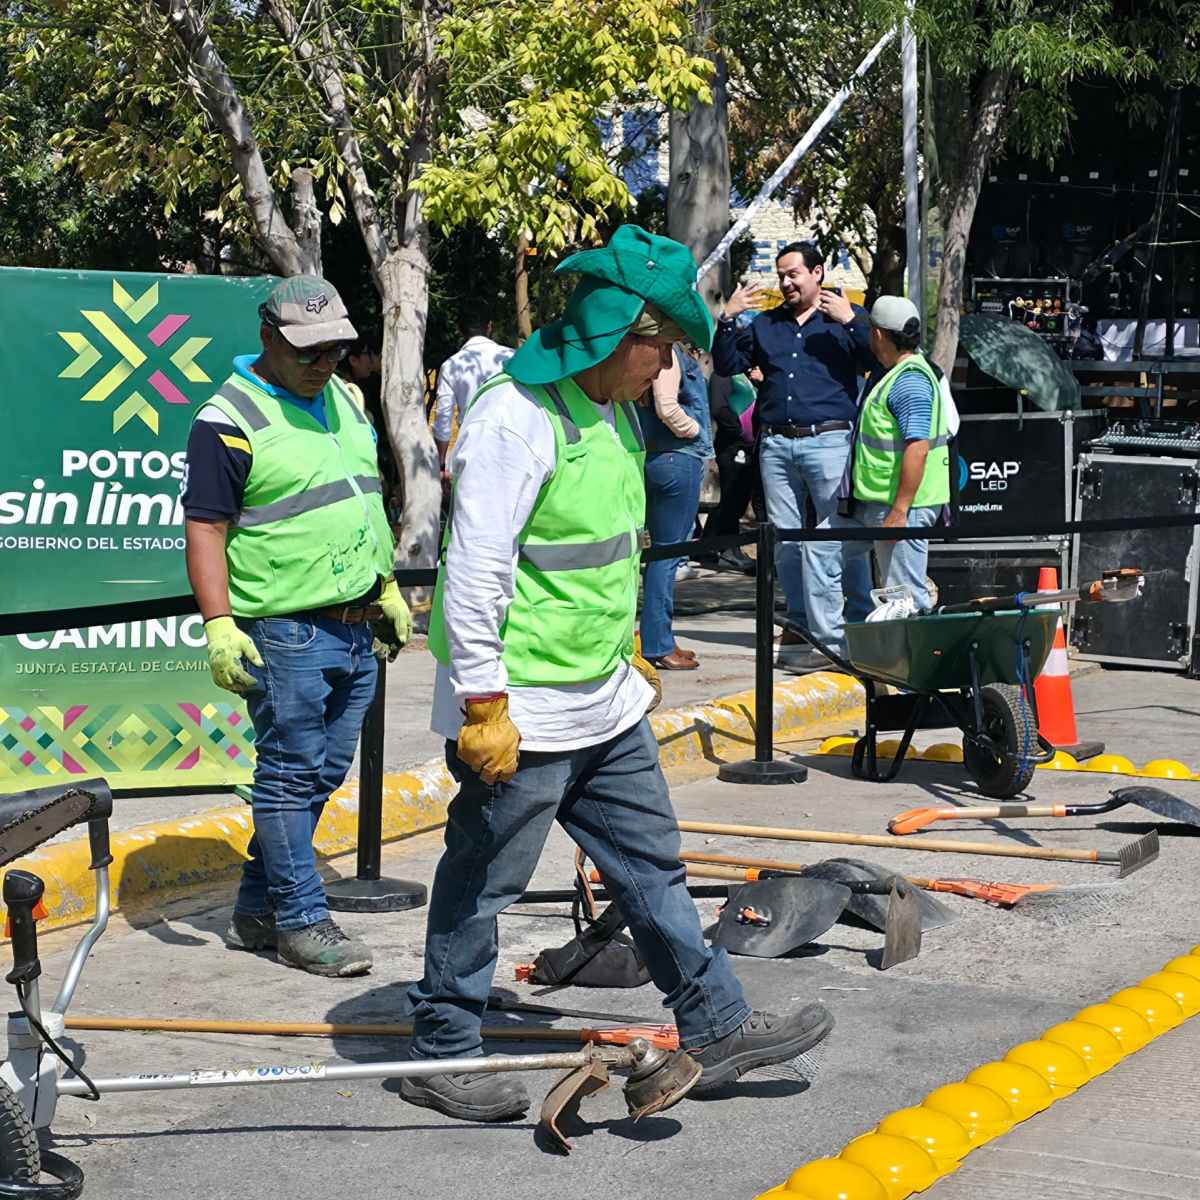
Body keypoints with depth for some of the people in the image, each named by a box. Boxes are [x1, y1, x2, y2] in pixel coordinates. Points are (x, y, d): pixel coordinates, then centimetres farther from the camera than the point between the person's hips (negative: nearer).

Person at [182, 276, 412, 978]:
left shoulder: (342, 399, 15)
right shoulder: (229, 420, -10)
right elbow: (205, 527, -14)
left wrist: (387, 586, 23)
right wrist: (219, 623, -21)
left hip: (356, 628, 8)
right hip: (286, 634, -8)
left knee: (323, 774, 12)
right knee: (291, 775, -2)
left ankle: (256, 912, 22)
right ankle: (301, 921, 7)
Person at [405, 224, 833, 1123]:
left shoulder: (616, 414, 10)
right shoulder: (516, 419, -21)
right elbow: (474, 574, -23)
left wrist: (631, 650, 26)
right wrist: (483, 704, -22)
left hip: (606, 703, 9)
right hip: (520, 712, -9)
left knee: (652, 864, 15)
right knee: (483, 884, 4)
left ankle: (717, 1030, 25)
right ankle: (442, 1057, 19)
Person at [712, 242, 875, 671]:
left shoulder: (848, 318, 6)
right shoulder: (765, 324, 20)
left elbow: (878, 360, -7)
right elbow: (727, 364, 17)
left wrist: (851, 322, -16)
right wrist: (727, 320, 5)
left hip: (828, 440, -5)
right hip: (776, 445, 5)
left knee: (846, 539, -6)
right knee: (785, 540, 7)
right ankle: (800, 625, 16)